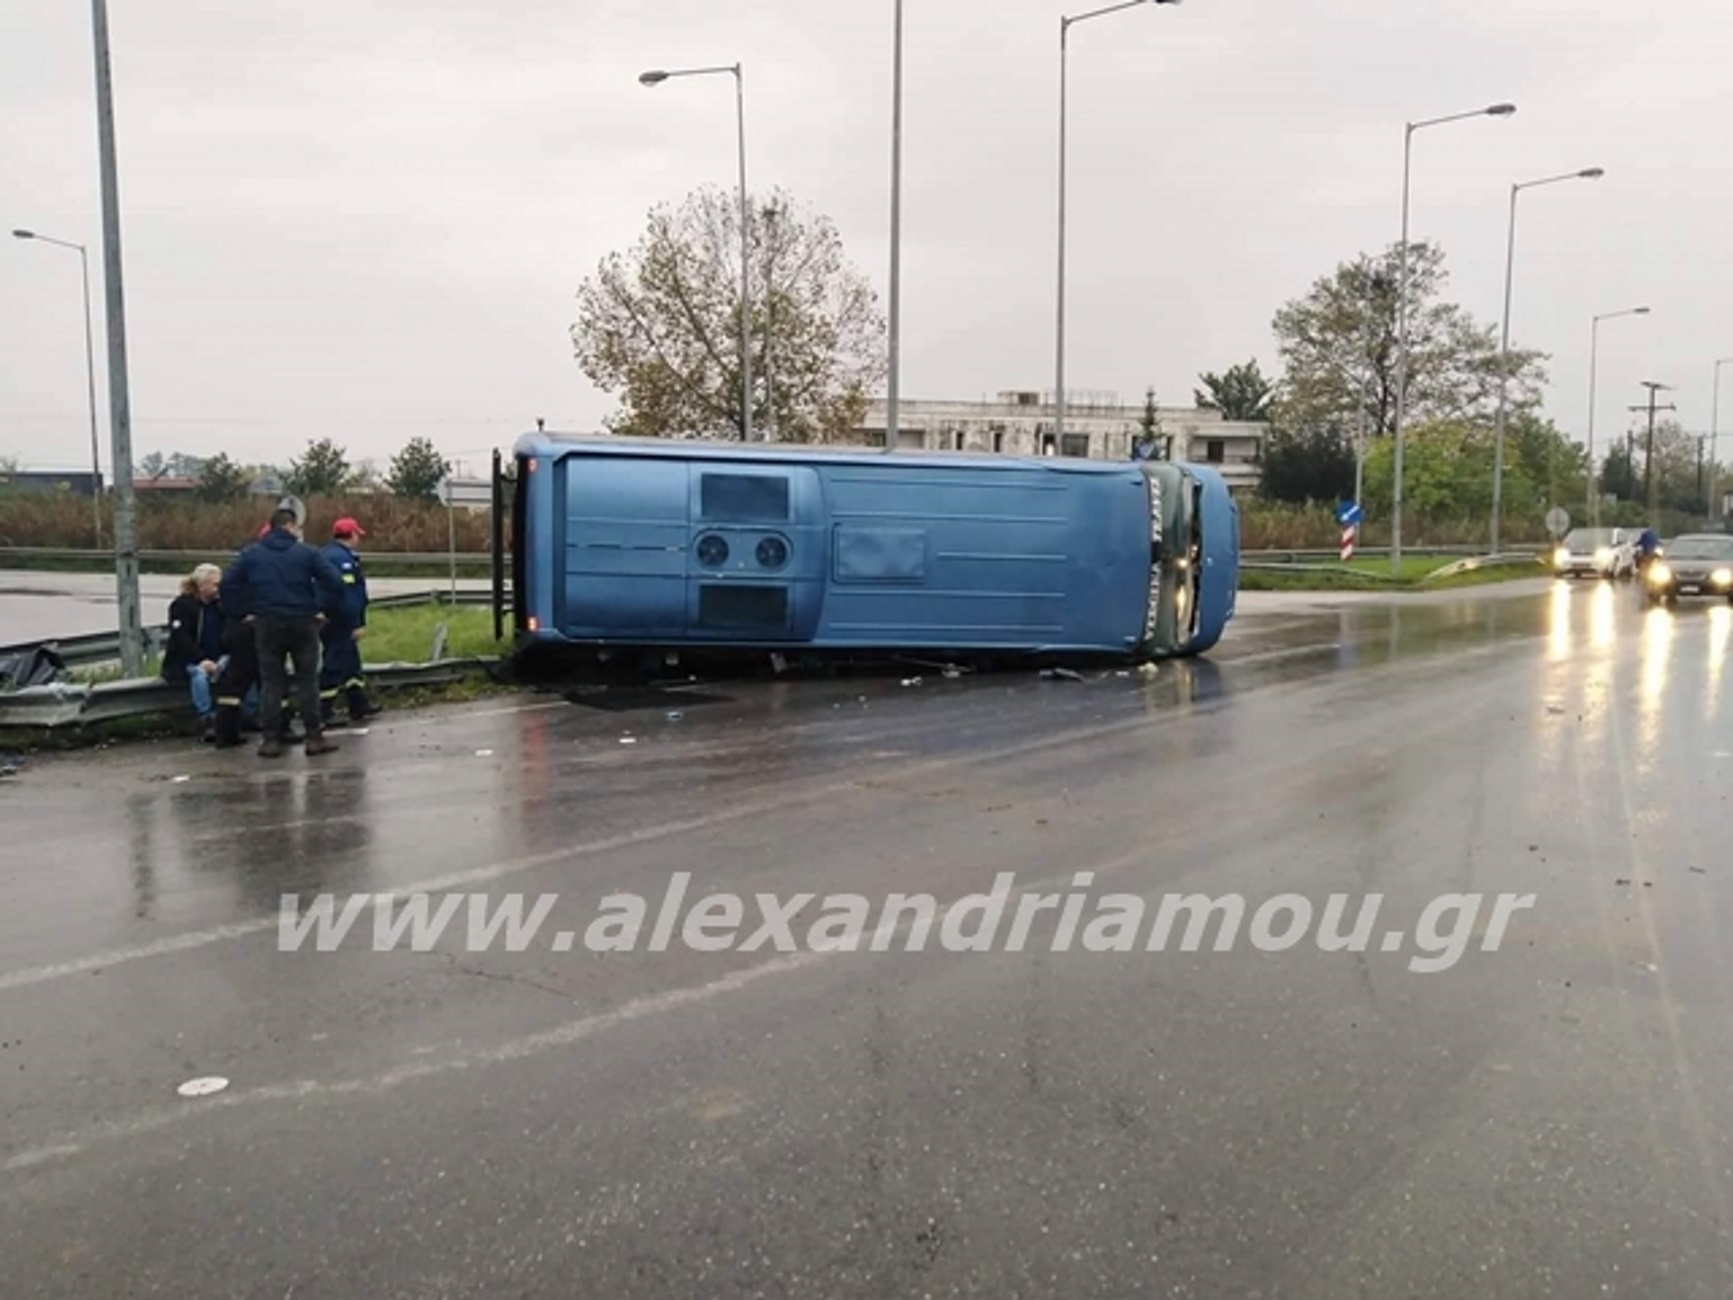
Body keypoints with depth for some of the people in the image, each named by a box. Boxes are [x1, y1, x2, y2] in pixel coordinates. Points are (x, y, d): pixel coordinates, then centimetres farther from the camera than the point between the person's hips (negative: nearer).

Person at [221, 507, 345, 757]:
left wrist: (243, 611, 7)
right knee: (307, 681, 5)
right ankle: (314, 737, 5)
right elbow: (334, 582, -10)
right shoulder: (307, 553, -4)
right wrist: (325, 610, 0)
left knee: (271, 683, 8)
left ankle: (271, 739, 6)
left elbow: (228, 583, 1)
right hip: (303, 624, -2)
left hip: (266, 625, 2)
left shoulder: (251, 554, 5)